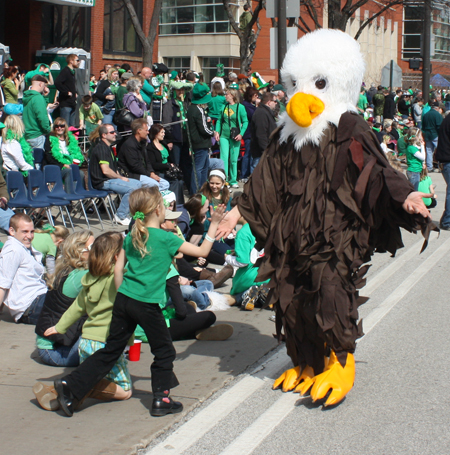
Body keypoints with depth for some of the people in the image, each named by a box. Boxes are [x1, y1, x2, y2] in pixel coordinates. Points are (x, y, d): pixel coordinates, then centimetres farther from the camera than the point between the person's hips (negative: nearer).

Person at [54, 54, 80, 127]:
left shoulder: (72, 72, 19)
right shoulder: (65, 71, -10)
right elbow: (57, 82, -26)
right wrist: (66, 92, -20)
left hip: (72, 103, 9)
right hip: (65, 103, -9)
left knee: (72, 126, 10)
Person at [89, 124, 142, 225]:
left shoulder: (108, 148, 19)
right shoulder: (101, 148, -15)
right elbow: (105, 170, -23)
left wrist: (119, 176, 8)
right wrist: (121, 178, -11)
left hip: (111, 178, 11)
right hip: (102, 182, -11)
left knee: (138, 184, 10)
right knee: (132, 188, -23)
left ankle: (126, 213, 11)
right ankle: (121, 216, -14)